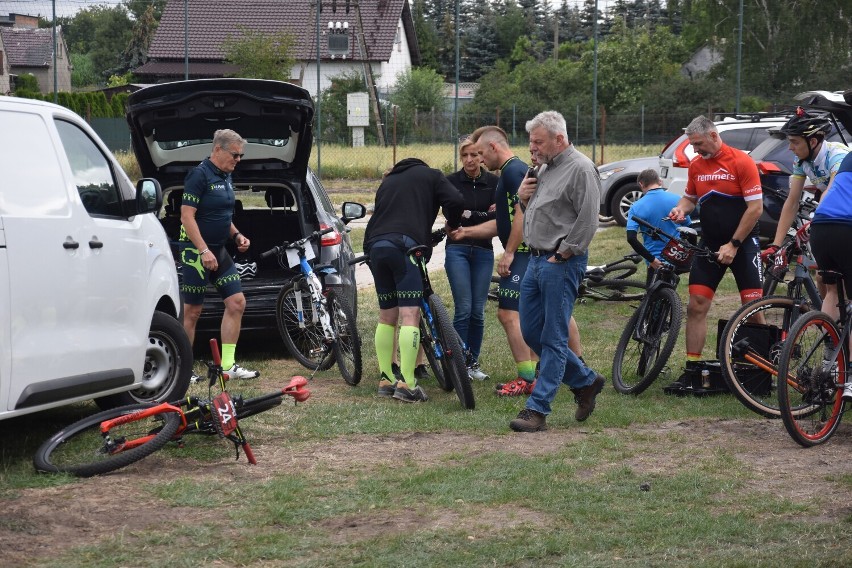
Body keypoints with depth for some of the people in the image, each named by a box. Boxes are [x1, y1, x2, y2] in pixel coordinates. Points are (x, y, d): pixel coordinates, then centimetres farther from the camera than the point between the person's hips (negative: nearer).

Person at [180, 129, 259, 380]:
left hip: (219, 251, 9)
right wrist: (204, 251, -24)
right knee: (192, 311, -2)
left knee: (236, 302, 3)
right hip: (196, 252, -9)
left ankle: (228, 365, 7)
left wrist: (236, 235, 9)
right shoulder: (200, 175, -14)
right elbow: (187, 216, -19)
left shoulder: (225, 176, 14)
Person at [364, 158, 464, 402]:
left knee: (386, 316, 15)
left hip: (375, 245, 6)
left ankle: (386, 380, 16)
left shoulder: (388, 181, 33)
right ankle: (406, 384, -18)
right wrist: (452, 225, 19)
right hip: (404, 244, -6)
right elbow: (455, 201, 1)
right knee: (410, 315, -9)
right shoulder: (431, 175, 17)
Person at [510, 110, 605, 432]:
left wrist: (560, 255, -15)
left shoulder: (580, 169, -12)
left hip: (561, 264, -10)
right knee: (531, 333, 12)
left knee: (553, 339, -5)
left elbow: (587, 222, -18)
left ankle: (538, 409, -5)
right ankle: (586, 382, 25)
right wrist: (523, 197, 5)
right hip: (537, 260, 10)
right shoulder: (546, 169, 17)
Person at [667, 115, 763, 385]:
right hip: (709, 244, 5)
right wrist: (681, 209, -2)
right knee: (696, 305, -3)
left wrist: (733, 245, -14)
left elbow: (755, 207, -13)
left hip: (742, 243, -5)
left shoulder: (742, 162, -11)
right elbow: (690, 198, 22)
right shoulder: (696, 166, 6)